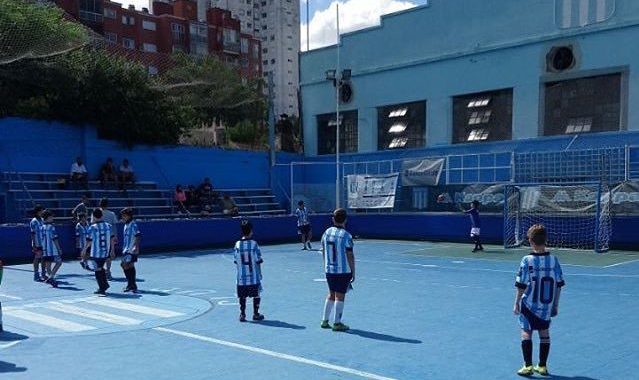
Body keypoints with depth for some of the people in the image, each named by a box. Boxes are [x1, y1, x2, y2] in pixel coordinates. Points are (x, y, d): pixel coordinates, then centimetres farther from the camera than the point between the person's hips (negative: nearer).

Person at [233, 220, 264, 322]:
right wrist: (260, 273, 6)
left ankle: (242, 314, 13)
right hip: (254, 276, -3)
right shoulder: (253, 243, -11)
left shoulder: (237, 244, -3)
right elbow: (258, 260, -9)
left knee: (242, 296, 11)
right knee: (256, 295, 10)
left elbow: (235, 261, 1)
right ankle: (256, 314, 15)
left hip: (241, 276, 3)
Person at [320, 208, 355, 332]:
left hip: (329, 270, 6)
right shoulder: (346, 236, -15)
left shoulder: (326, 232, 2)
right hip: (343, 271, -6)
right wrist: (353, 273, -4)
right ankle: (337, 323, 9)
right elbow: (350, 256, -13)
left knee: (331, 295, 18)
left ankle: (324, 321, 22)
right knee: (340, 296, 3)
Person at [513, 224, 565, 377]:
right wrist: (556, 305, 12)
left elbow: (521, 285, -12)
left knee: (526, 333, 7)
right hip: (547, 306, 3)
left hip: (529, 305, -3)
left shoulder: (527, 260, -15)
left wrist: (516, 303, -1)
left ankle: (528, 366, 6)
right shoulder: (554, 260, -5)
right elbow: (559, 285, 1)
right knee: (544, 333, 14)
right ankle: (542, 366, 21)